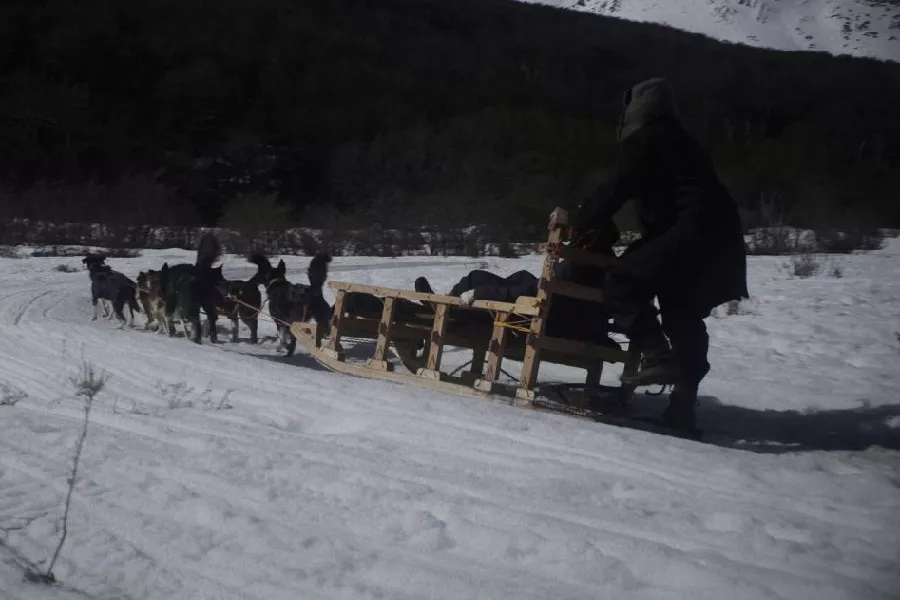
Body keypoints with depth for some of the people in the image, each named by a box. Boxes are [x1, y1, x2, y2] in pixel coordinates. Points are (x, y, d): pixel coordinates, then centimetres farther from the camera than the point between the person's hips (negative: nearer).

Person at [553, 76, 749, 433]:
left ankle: (659, 357, -15)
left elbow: (616, 190, -7)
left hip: (692, 233, -9)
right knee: (684, 317, 13)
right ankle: (683, 405, 14)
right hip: (716, 235, 9)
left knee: (622, 282, -7)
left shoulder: (644, 138, -2)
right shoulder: (675, 138, 25)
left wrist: (575, 220, 3)